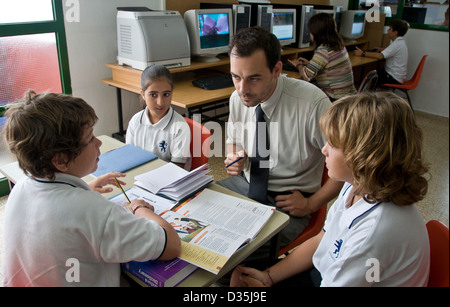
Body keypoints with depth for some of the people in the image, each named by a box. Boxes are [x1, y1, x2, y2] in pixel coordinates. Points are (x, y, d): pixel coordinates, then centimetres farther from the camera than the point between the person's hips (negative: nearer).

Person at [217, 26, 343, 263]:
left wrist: (311, 204, -12)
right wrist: (234, 158, -9)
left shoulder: (312, 103, -24)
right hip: (245, 184, 6)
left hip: (287, 200, -5)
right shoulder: (238, 98, -6)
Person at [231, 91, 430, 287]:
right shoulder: (358, 186, -7)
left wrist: (262, 286, -11)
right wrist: (269, 276, -1)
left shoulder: (375, 229, -35)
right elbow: (321, 241, 3)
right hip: (328, 272, 7)